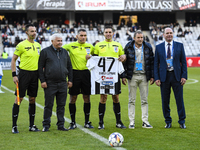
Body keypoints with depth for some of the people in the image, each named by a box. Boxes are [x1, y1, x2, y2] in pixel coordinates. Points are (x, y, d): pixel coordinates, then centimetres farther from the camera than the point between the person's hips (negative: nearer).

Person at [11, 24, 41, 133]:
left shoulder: (38, 45, 11)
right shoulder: (21, 45, -7)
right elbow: (13, 60, -4)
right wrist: (14, 75, -10)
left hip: (35, 74, 6)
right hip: (24, 73, -6)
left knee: (32, 99, 9)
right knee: (19, 98, -4)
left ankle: (32, 125, 16)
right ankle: (14, 126, 1)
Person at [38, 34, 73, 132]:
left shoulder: (64, 52, 15)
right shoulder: (45, 52, 0)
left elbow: (69, 66, 20)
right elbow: (40, 67, -2)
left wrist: (70, 80, 12)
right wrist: (42, 81, -8)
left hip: (63, 83, 4)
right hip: (50, 83, -4)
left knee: (61, 105, 7)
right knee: (48, 105, 0)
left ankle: (61, 125, 15)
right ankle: (46, 125, 8)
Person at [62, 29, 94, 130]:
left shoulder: (90, 46, 9)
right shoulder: (71, 46, 2)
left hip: (86, 73, 2)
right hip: (75, 73, -2)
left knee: (87, 98, 4)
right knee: (73, 98, 0)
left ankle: (87, 122, 13)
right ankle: (73, 122, 9)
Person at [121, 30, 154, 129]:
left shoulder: (148, 47, 4)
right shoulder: (128, 47, -1)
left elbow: (151, 62, 8)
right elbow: (124, 62, 1)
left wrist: (152, 76, 2)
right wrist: (123, 76, -5)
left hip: (144, 76, 2)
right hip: (132, 76, -2)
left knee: (144, 100, 4)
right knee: (132, 100, 2)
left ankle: (145, 121, 9)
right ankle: (131, 121, 7)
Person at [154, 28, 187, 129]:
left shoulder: (179, 46, 5)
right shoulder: (159, 47, 6)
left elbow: (183, 62, 5)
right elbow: (156, 64, 6)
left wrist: (184, 76, -4)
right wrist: (156, 78, -3)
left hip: (177, 76, 0)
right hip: (164, 76, 1)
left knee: (180, 99, 1)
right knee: (165, 100, 3)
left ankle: (182, 122, 10)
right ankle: (168, 122, 15)